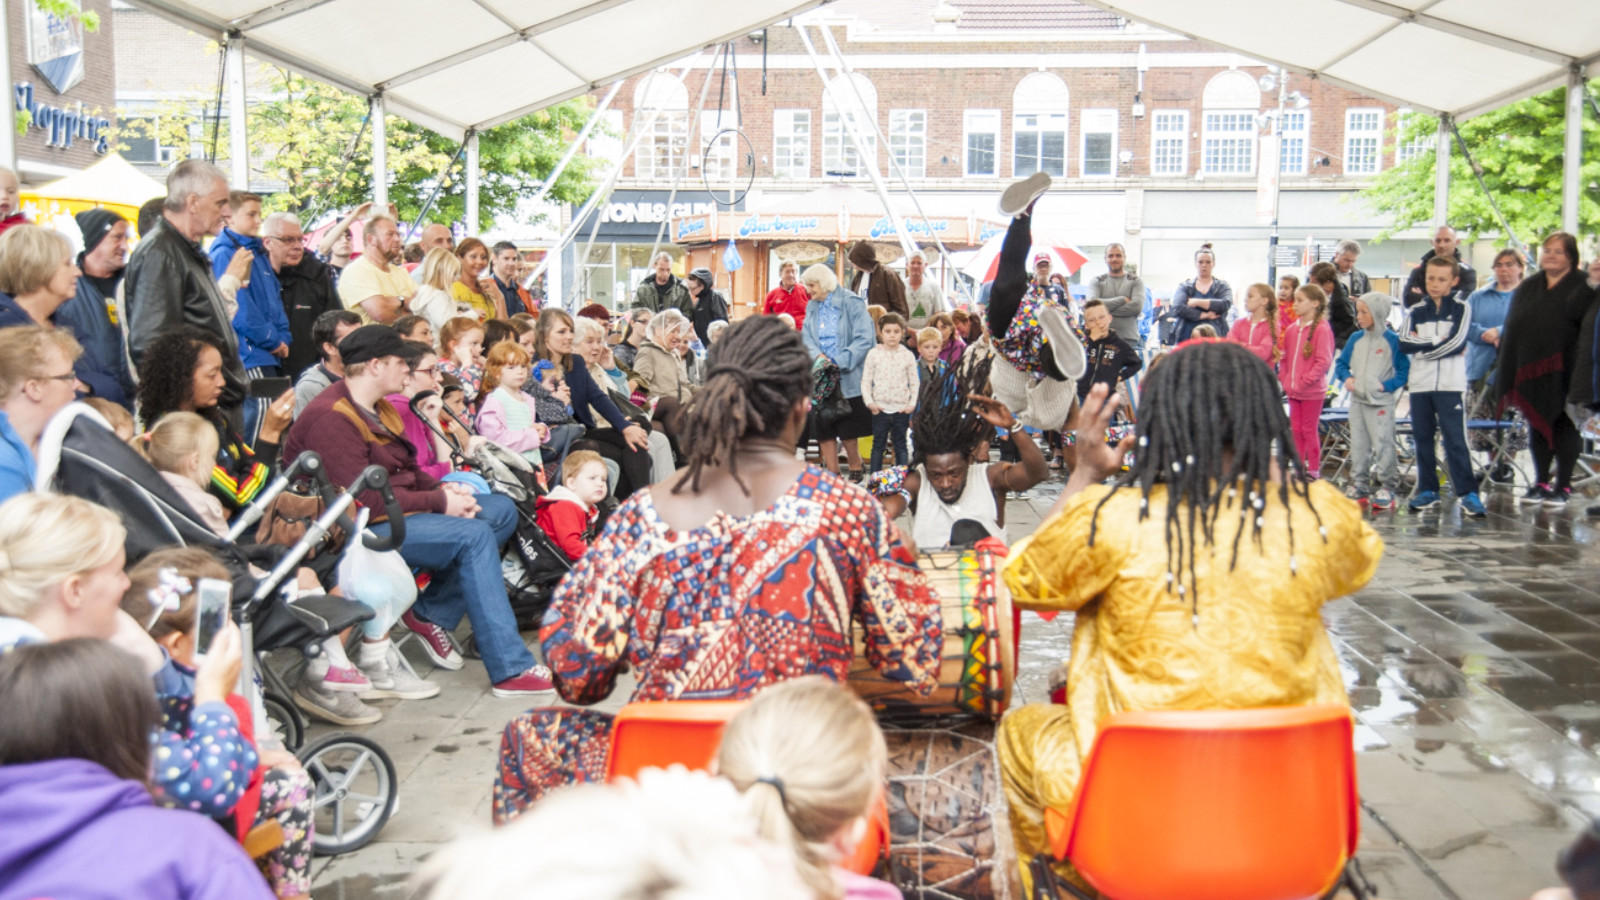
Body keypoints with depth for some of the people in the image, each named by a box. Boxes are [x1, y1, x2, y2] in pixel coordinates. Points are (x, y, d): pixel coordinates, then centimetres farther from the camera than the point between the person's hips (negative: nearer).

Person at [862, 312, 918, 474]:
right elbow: (865, 381, 0)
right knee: (878, 445, 9)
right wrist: (869, 402, -10)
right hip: (880, 408, 0)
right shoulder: (874, 354, -2)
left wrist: (912, 404, -6)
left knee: (901, 446, 11)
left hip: (901, 409, 1)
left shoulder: (908, 355, 0)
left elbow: (914, 383, 4)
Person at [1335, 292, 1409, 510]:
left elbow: (1404, 369, -7)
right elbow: (1341, 364, 14)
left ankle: (1388, 486, 4)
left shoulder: (1393, 340, -9)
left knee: (1382, 445, -5)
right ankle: (1361, 482, 23)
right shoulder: (1356, 339, 6)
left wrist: (1386, 385, -16)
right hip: (1357, 400, 6)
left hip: (1381, 402, -6)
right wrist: (1346, 378, -4)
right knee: (1358, 445, 12)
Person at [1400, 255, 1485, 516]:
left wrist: (1422, 347, -6)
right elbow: (1404, 344, -3)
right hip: (1420, 384, 4)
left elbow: (1456, 343, -11)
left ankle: (1468, 493, -4)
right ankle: (1428, 490, 15)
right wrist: (1438, 342, -9)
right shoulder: (1416, 311, 12)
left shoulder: (1461, 308, 3)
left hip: (1451, 384, -4)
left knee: (1455, 439, -7)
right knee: (1423, 438, 7)